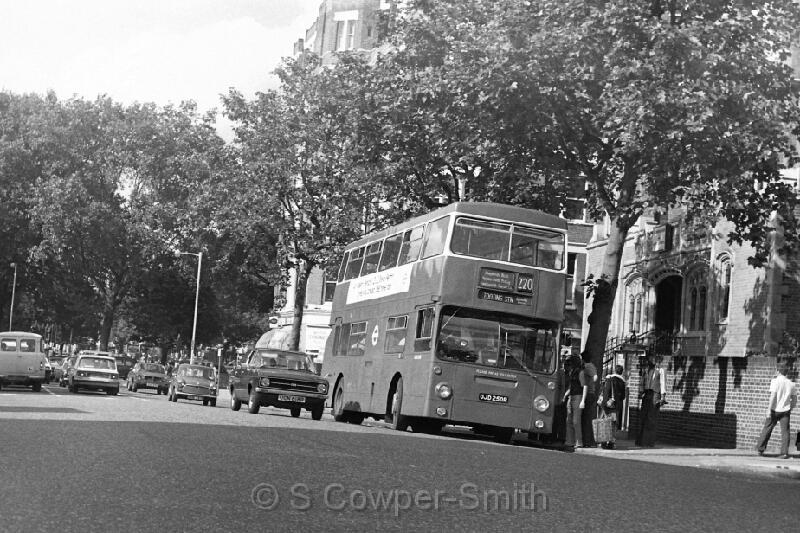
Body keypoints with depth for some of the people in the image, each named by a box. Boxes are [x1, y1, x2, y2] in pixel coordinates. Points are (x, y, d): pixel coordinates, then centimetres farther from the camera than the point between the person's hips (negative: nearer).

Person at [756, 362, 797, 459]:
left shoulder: (775, 381, -7)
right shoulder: (790, 383, 8)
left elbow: (773, 396, -14)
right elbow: (794, 398, 12)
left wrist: (769, 409, -14)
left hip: (775, 409, -3)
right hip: (785, 410, 3)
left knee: (767, 429, 7)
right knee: (785, 431, 2)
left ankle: (761, 450, 11)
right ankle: (784, 452, -6)